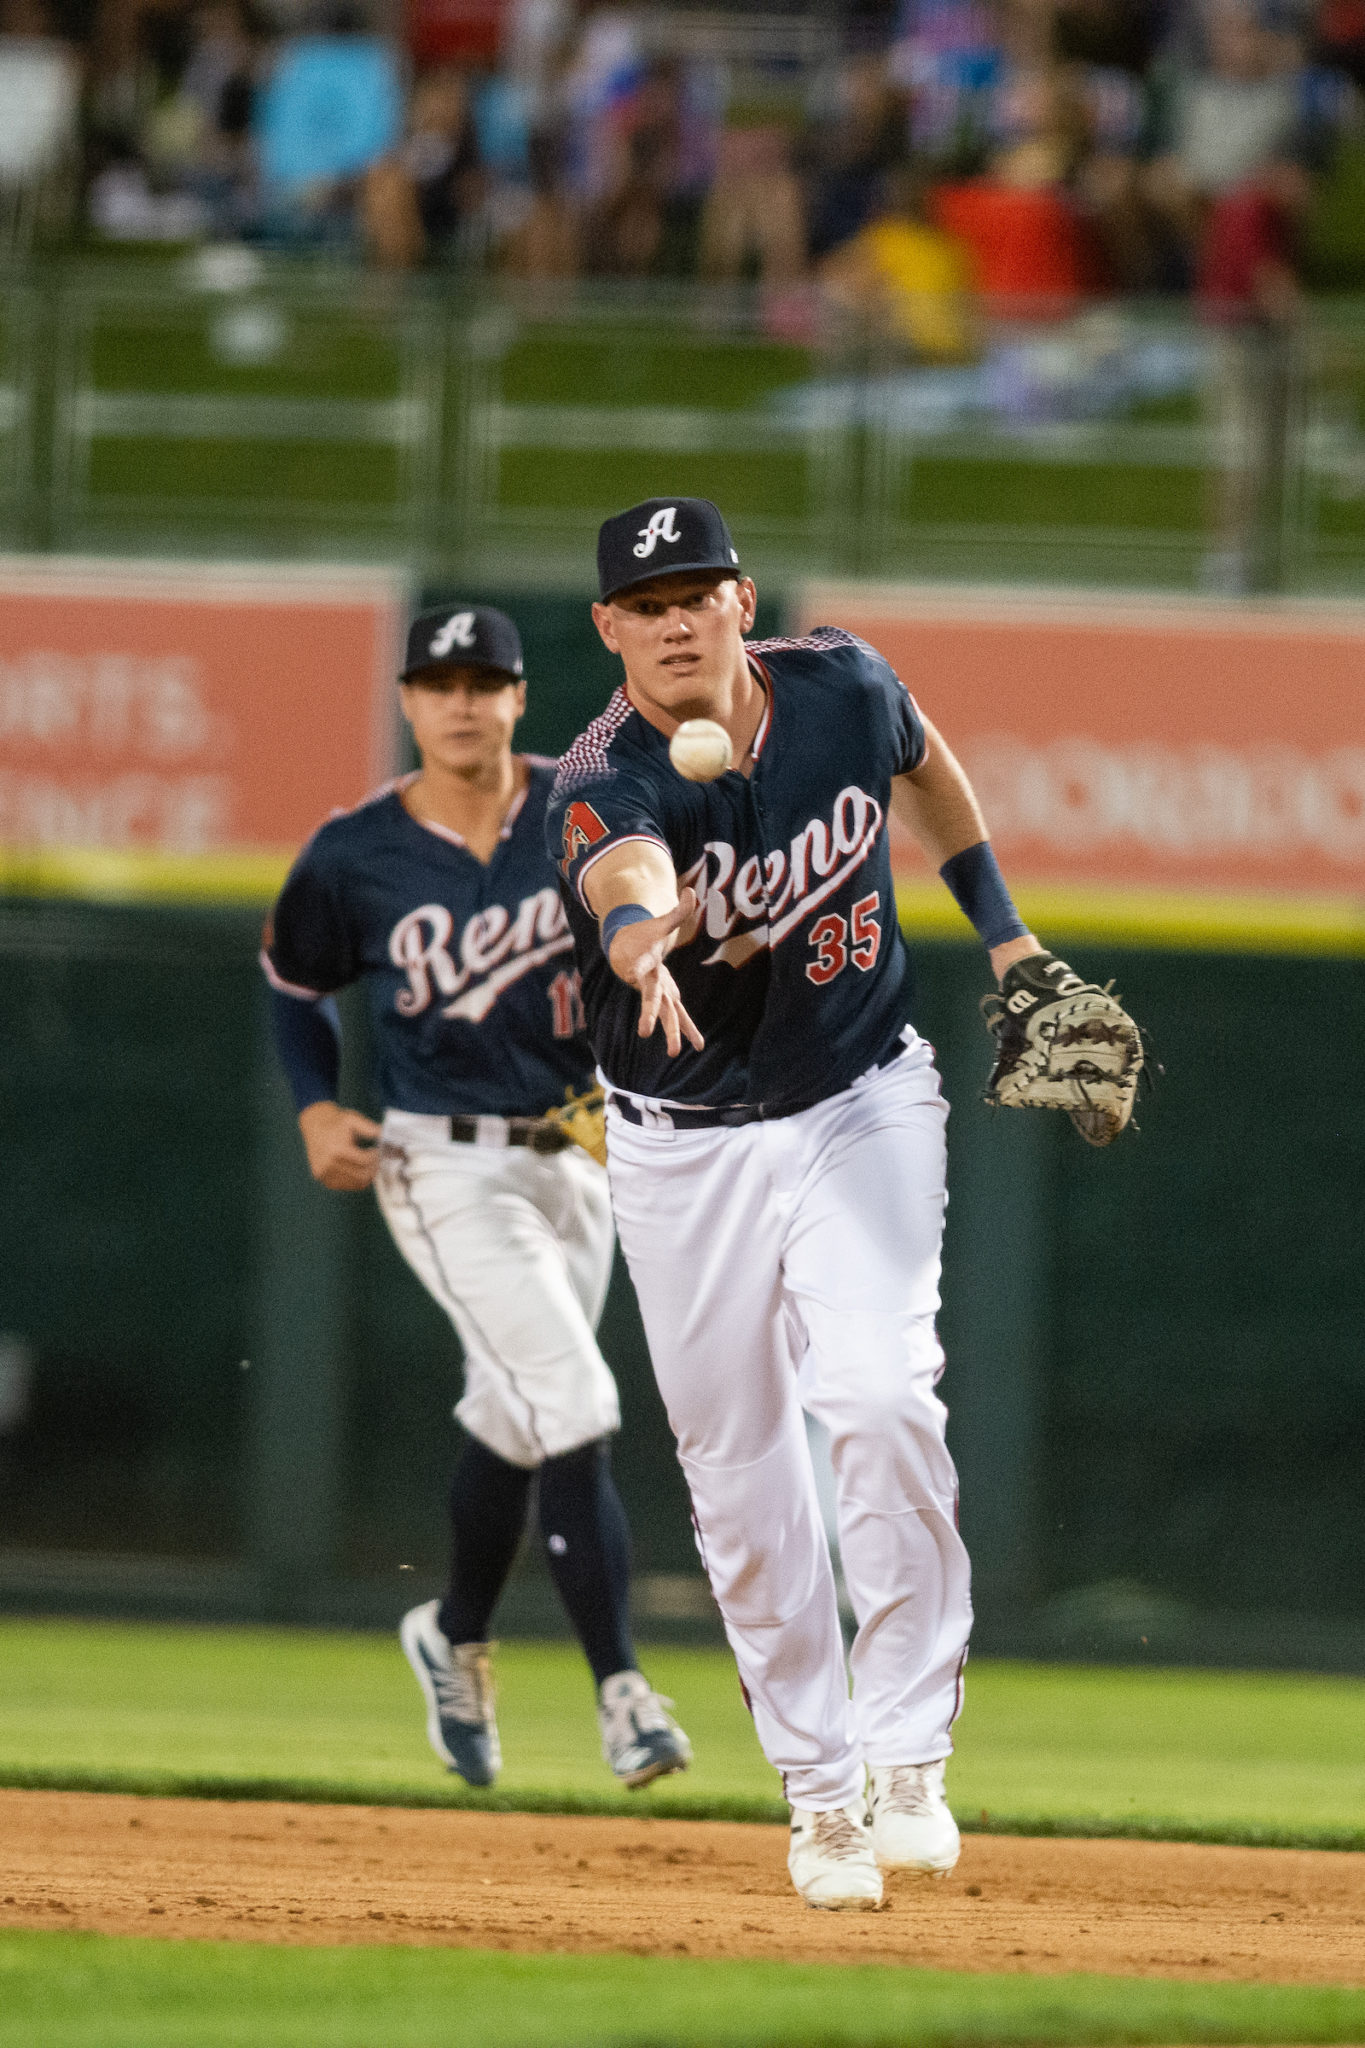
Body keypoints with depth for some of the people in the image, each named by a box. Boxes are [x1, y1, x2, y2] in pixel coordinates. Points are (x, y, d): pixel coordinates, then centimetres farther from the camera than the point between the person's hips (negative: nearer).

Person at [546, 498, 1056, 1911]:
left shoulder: (843, 689, -11)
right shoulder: (603, 781, -23)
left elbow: (923, 767, 14)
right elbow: (624, 876, -48)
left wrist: (999, 928, 11)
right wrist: (643, 942, -71)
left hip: (860, 1105, 1)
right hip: (685, 1146, 0)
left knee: (879, 1399, -20)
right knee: (738, 1474, 4)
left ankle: (909, 1755, -13)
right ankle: (818, 1793, 18)